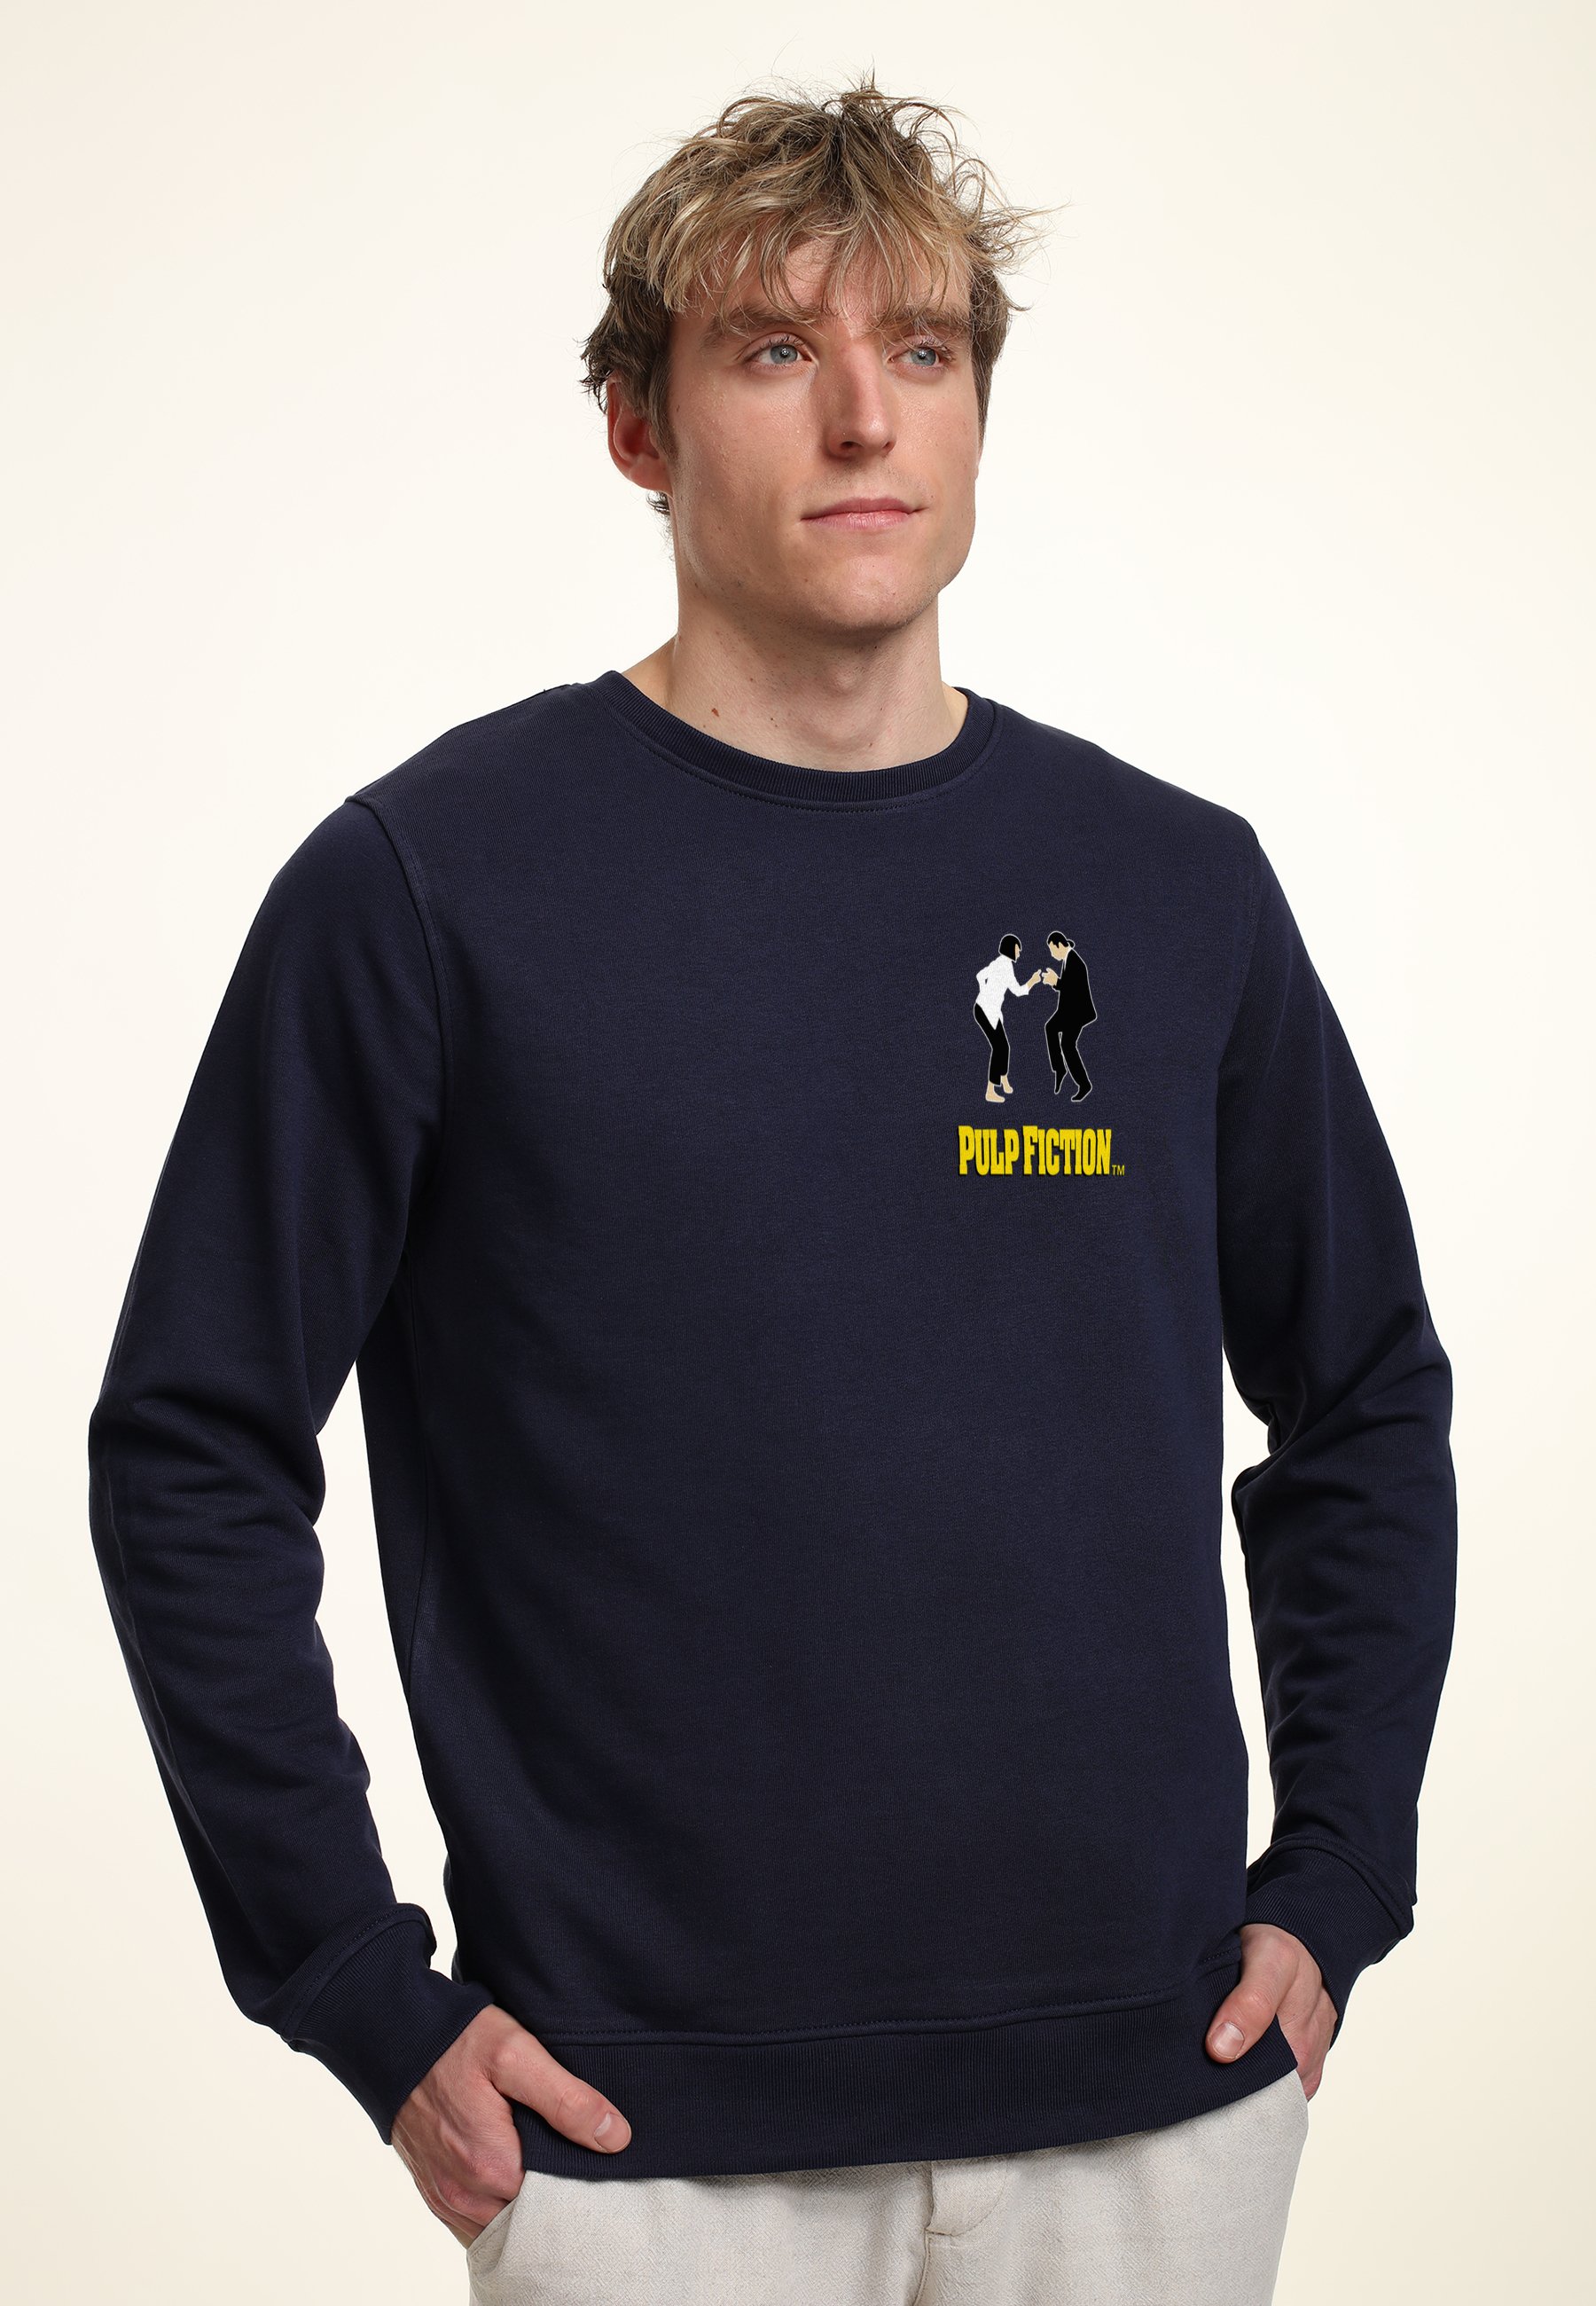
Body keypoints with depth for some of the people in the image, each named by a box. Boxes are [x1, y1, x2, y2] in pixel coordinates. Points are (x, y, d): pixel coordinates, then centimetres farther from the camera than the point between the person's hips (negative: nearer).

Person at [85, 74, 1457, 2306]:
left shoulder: (1177, 885, 4)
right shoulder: (430, 882, -6)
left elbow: (1364, 1398, 14)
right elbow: (193, 1452, -4)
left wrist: (1330, 1885, 6)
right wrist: (367, 2001, -7)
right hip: (650, 2122, -3)